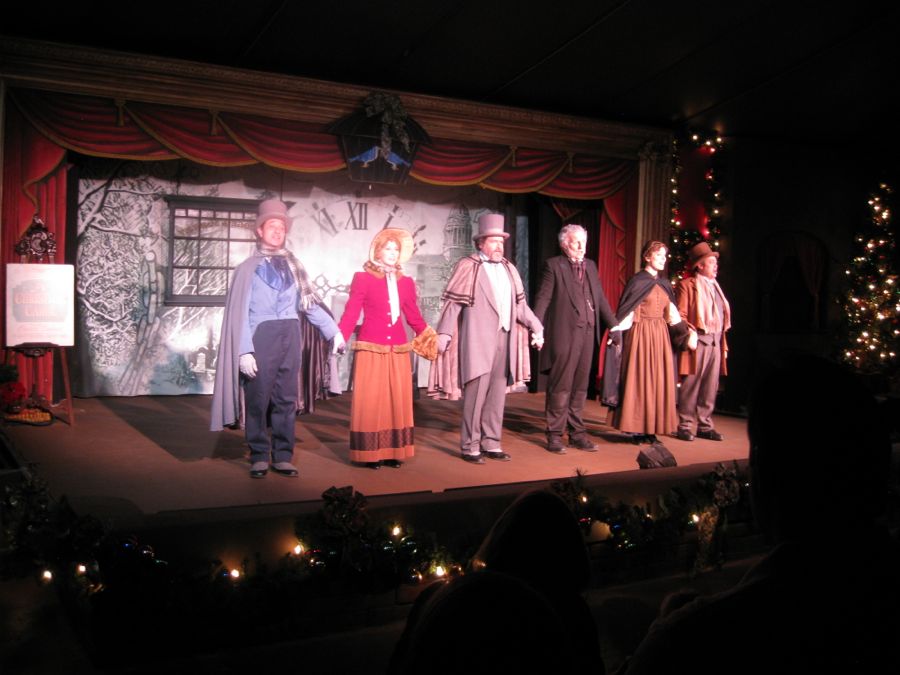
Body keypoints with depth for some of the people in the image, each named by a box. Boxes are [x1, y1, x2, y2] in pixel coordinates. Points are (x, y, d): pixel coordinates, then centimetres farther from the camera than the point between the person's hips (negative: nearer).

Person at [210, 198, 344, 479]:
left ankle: (282, 457, 14)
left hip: (289, 337, 4)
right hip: (261, 336, -4)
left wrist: (333, 330, 6)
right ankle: (259, 457, 12)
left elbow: (309, 302, 14)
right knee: (258, 399, 0)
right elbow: (239, 312, -2)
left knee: (287, 399, 6)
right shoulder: (249, 268, 2)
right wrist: (244, 350, -11)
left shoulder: (292, 266, 15)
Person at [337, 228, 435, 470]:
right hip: (371, 349, -4)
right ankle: (371, 453, 6)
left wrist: (427, 334, -2)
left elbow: (413, 316, 10)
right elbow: (350, 313, -7)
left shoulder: (406, 282, 13)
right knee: (370, 401, -1)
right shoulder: (362, 278, 0)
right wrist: (338, 338, -18)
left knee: (398, 400, 6)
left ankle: (394, 451, 14)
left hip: (398, 350, 4)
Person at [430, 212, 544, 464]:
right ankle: (470, 446, 4)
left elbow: (519, 303, 19)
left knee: (497, 394, 8)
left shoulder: (509, 269, 15)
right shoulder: (468, 266, -2)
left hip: (504, 340, 6)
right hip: (478, 341, -6)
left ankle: (491, 443, 17)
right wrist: (444, 334, -14)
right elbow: (453, 303, -6)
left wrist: (536, 327, 13)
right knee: (476, 393, -5)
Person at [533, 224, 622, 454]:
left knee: (580, 387, 11)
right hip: (563, 334, -6)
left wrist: (613, 324, 9)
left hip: (587, 333, 6)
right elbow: (543, 298, -9)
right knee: (560, 387, -1)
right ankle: (555, 435, 8)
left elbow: (601, 298, 16)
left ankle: (577, 432, 20)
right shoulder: (553, 265, -2)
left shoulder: (590, 265, 16)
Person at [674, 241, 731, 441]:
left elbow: (721, 318, 20)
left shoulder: (715, 286, 21)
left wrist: (723, 344, 14)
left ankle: (704, 426, 16)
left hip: (715, 342, 7)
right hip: (698, 341, -7)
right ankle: (685, 426, 2)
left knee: (710, 386, 9)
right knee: (691, 384, -4)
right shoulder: (687, 285, -2)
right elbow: (680, 315, -8)